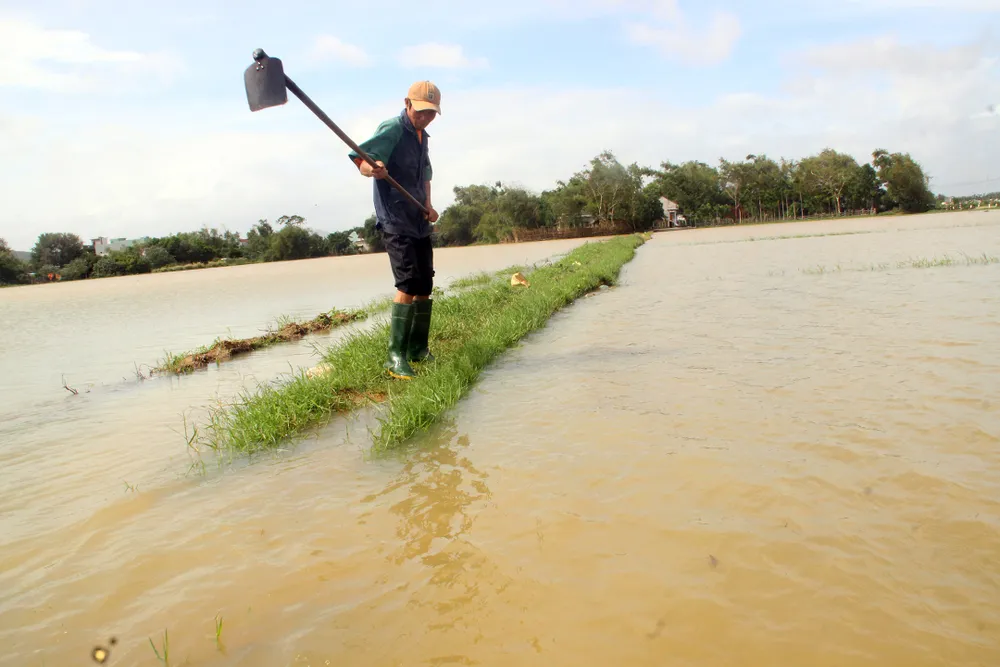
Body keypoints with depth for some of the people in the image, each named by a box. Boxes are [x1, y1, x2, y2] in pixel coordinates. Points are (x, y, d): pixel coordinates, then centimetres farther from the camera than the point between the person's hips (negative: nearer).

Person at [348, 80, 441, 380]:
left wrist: (428, 205, 8)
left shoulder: (422, 137, 17)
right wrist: (373, 169, -39)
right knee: (408, 284, -18)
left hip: (419, 222, 9)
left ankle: (418, 350, 23)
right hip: (394, 220, -9)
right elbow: (362, 161, -16)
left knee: (425, 286, 10)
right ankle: (395, 356, -14)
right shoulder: (391, 129, -9)